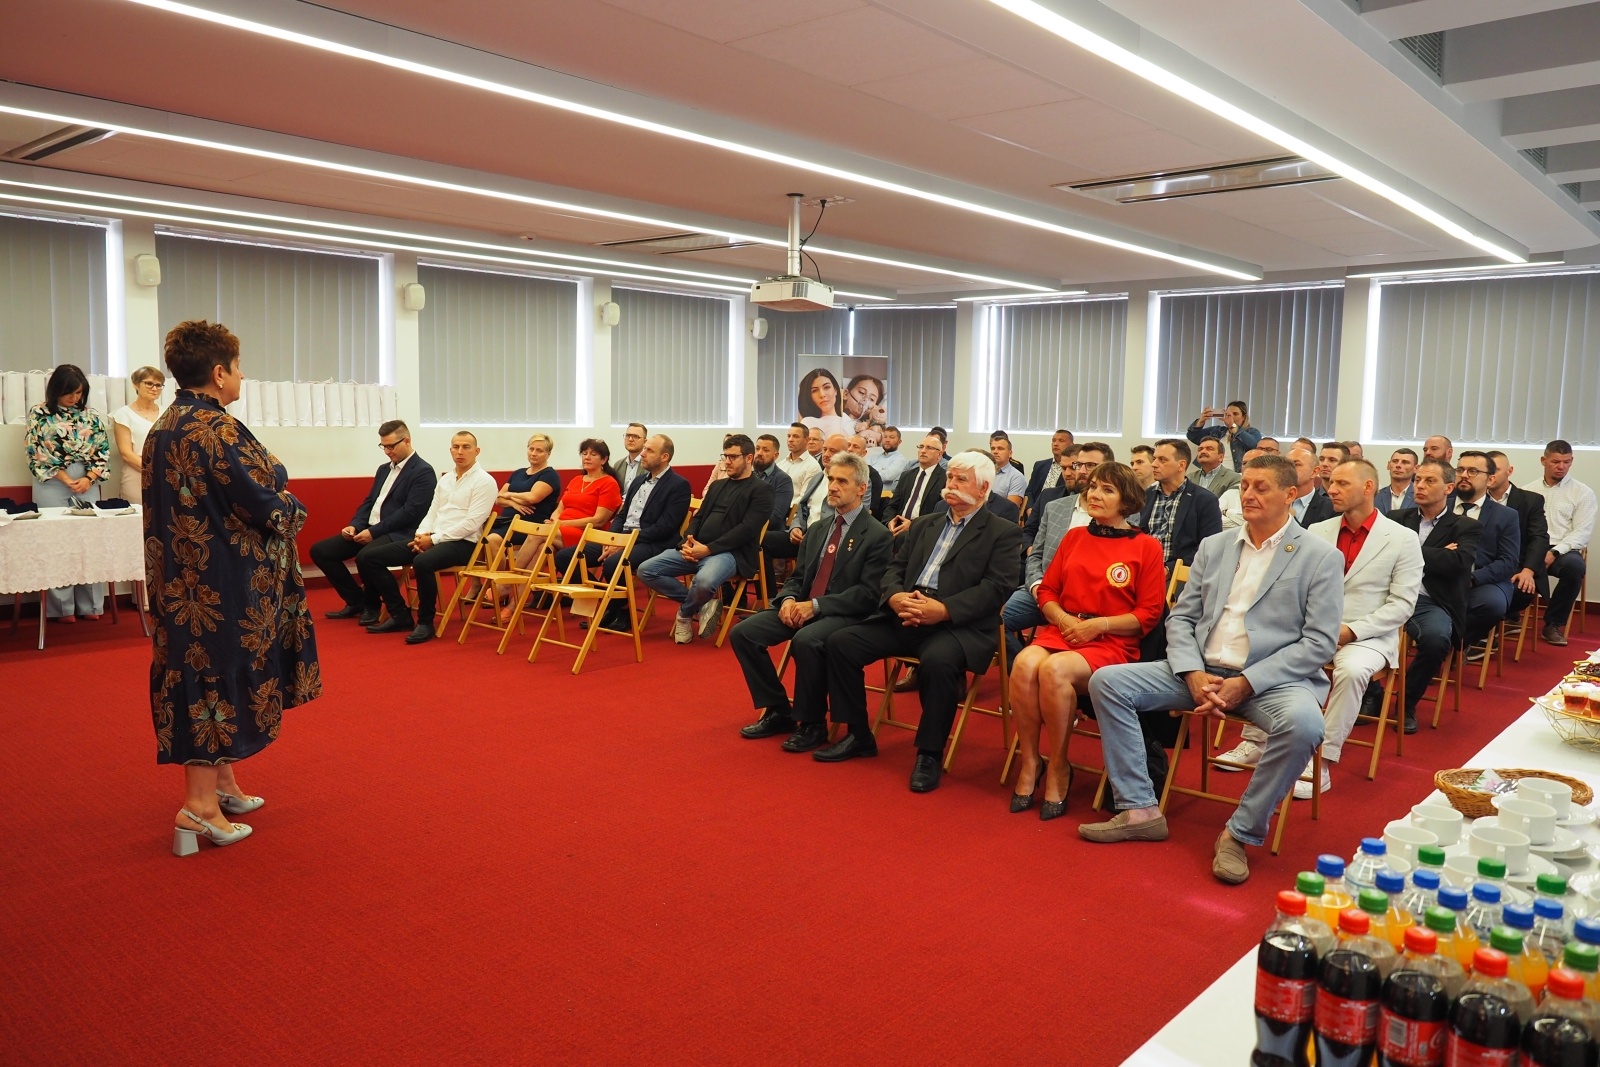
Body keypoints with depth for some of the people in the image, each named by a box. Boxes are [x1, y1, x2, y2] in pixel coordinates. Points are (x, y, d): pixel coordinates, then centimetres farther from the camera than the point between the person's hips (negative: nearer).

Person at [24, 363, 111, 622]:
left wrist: (89, 478, -8)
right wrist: (66, 479, -12)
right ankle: (61, 608, 4)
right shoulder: (39, 414, 0)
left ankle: (89, 605, 8)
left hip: (87, 484, 3)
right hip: (52, 485, -2)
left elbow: (103, 451, 6)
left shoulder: (91, 415, 7)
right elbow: (37, 453, -4)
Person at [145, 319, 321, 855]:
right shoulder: (218, 429, -18)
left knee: (198, 675, 15)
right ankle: (200, 805, 1)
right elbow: (264, 502, -20)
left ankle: (223, 784, 28)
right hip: (225, 580, -9)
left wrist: (271, 497, 13)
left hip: (179, 576, 9)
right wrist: (290, 505, 2)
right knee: (219, 679, -1)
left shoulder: (161, 428, 9)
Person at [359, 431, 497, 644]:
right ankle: (400, 614, 2)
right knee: (368, 557, -2)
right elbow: (432, 512, 18)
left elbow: (471, 523, -15)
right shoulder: (445, 479, 19)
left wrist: (433, 539, -16)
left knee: (422, 562, -40)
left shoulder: (484, 481, -5)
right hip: (431, 539, 8)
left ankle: (425, 621, -18)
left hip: (461, 543, -8)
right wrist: (421, 535, -5)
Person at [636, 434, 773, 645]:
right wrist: (688, 542, -4)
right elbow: (698, 517, 19)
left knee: (704, 581, -39)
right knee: (645, 570, -10)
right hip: (696, 549, 7)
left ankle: (685, 614, -3)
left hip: (730, 552, -7)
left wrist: (708, 548, -18)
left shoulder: (761, 490, 0)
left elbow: (747, 529, -11)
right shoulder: (717, 486, 24)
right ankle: (699, 605, -1)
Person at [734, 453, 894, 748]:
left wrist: (816, 605, -21)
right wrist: (789, 599, -7)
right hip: (802, 607, 7)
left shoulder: (877, 535, -6)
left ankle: (812, 724, -17)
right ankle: (778, 711, 1)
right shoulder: (817, 530, 17)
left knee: (806, 640, -37)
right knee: (743, 632, -10)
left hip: (845, 614, -7)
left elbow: (868, 594, -14)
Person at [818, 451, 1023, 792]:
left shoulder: (1003, 533, 3)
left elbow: (996, 588, -10)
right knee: (840, 642, -9)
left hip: (959, 625, -6)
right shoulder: (924, 525, 23)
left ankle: (929, 754, -17)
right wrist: (896, 597, -9)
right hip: (906, 618, 6)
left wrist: (943, 610, -23)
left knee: (937, 660, -38)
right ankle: (858, 735, 6)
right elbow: (895, 568, 16)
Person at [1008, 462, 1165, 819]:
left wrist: (1098, 624, -11)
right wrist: (1062, 618, -5)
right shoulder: (1074, 537, 17)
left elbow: (1149, 613, 0)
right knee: (1025, 663, -32)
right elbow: (1047, 591, 16)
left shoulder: (1146, 546, 4)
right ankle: (1029, 762, -14)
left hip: (1111, 643, -3)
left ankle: (1058, 768, -14)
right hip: (1061, 631, 4)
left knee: (1055, 669, -35)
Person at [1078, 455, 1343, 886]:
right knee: (1106, 681, -9)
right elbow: (1180, 618, 9)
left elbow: (1320, 642, -9)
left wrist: (1246, 684, -17)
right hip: (1203, 672, 5)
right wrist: (1194, 675, -10)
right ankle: (1140, 810, -4)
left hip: (1272, 678, -4)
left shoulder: (1321, 557, -2)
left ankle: (1241, 833, -15)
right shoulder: (1213, 547, 12)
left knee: (1302, 724, -37)